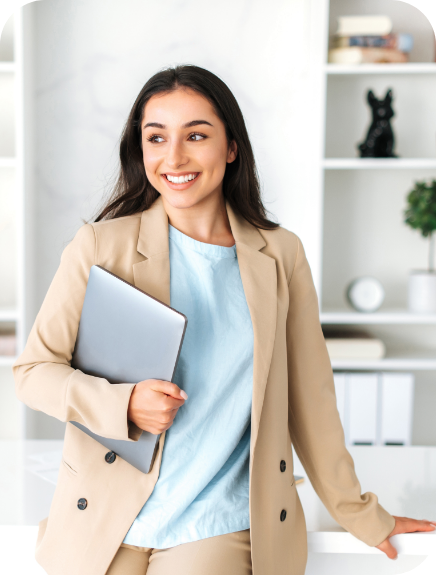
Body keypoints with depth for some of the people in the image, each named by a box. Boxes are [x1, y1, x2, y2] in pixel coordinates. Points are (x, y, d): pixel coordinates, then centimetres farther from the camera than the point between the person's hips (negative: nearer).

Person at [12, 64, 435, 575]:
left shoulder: (281, 255, 2)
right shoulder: (101, 245, -3)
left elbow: (309, 397, 8)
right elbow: (33, 370, 0)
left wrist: (360, 516, 12)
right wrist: (124, 404, -18)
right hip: (103, 528, 0)